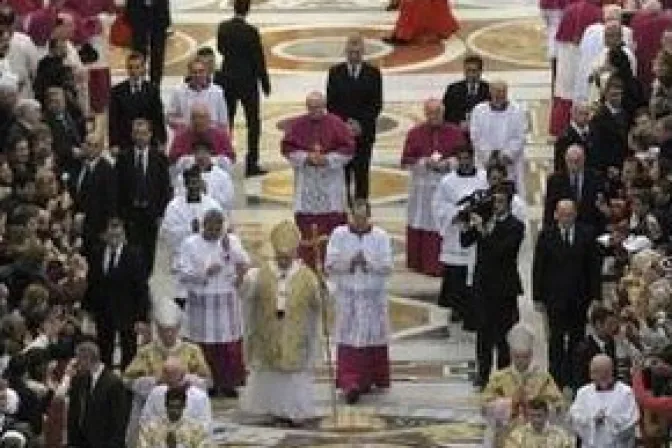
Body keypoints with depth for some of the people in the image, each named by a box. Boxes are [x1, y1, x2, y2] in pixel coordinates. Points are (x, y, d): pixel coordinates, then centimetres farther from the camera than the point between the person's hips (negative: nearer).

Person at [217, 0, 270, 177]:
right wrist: (265, 83, -6)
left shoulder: (223, 27, -3)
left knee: (226, 121, 14)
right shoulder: (251, 31, -18)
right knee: (253, 123, 4)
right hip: (248, 82, -5)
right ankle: (252, 164, 2)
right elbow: (259, 59, -14)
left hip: (228, 79, 5)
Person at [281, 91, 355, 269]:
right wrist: (306, 157, -12)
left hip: (331, 179, -1)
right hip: (306, 179, 1)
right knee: (306, 221, 0)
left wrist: (328, 159, -14)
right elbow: (287, 148, 2)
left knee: (333, 219, -4)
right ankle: (309, 260, 7)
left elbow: (348, 148, -3)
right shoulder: (297, 125, 2)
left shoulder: (335, 124, -3)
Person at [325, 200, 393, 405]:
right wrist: (349, 261, -19)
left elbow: (388, 266, -6)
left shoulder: (381, 236, 0)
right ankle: (350, 383, -8)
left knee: (373, 340, 7)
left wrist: (367, 261, -20)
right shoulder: (339, 235, 0)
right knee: (349, 341, -6)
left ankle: (368, 379, 22)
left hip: (373, 298, 1)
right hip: (347, 297, -1)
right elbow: (329, 265, -4)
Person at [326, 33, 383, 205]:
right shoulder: (335, 72, 5)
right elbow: (331, 104, 3)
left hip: (364, 131, -1)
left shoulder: (373, 73, 3)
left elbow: (377, 105, 0)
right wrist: (345, 123, -9)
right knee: (342, 172, -2)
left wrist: (361, 125, -10)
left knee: (362, 172, -3)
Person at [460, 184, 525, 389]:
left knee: (503, 333, -3)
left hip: (504, 287, -5)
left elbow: (501, 249, -21)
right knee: (483, 331, 8)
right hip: (483, 284, 5)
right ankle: (483, 373, 16)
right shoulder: (485, 219, 8)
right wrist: (467, 225, -12)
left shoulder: (515, 226, -8)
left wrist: (483, 230, -26)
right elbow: (465, 242, 5)